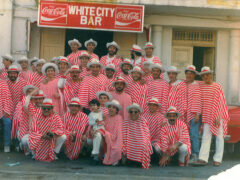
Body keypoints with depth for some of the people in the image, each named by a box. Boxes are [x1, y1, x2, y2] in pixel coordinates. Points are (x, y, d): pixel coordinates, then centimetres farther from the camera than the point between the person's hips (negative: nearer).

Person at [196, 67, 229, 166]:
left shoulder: (218, 87, -4)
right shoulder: (200, 86, 5)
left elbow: (220, 103, -7)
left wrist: (218, 117, -12)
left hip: (218, 115, -2)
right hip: (207, 116, 3)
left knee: (219, 137, 4)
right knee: (206, 136, -3)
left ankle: (217, 159, 9)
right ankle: (203, 158, -6)